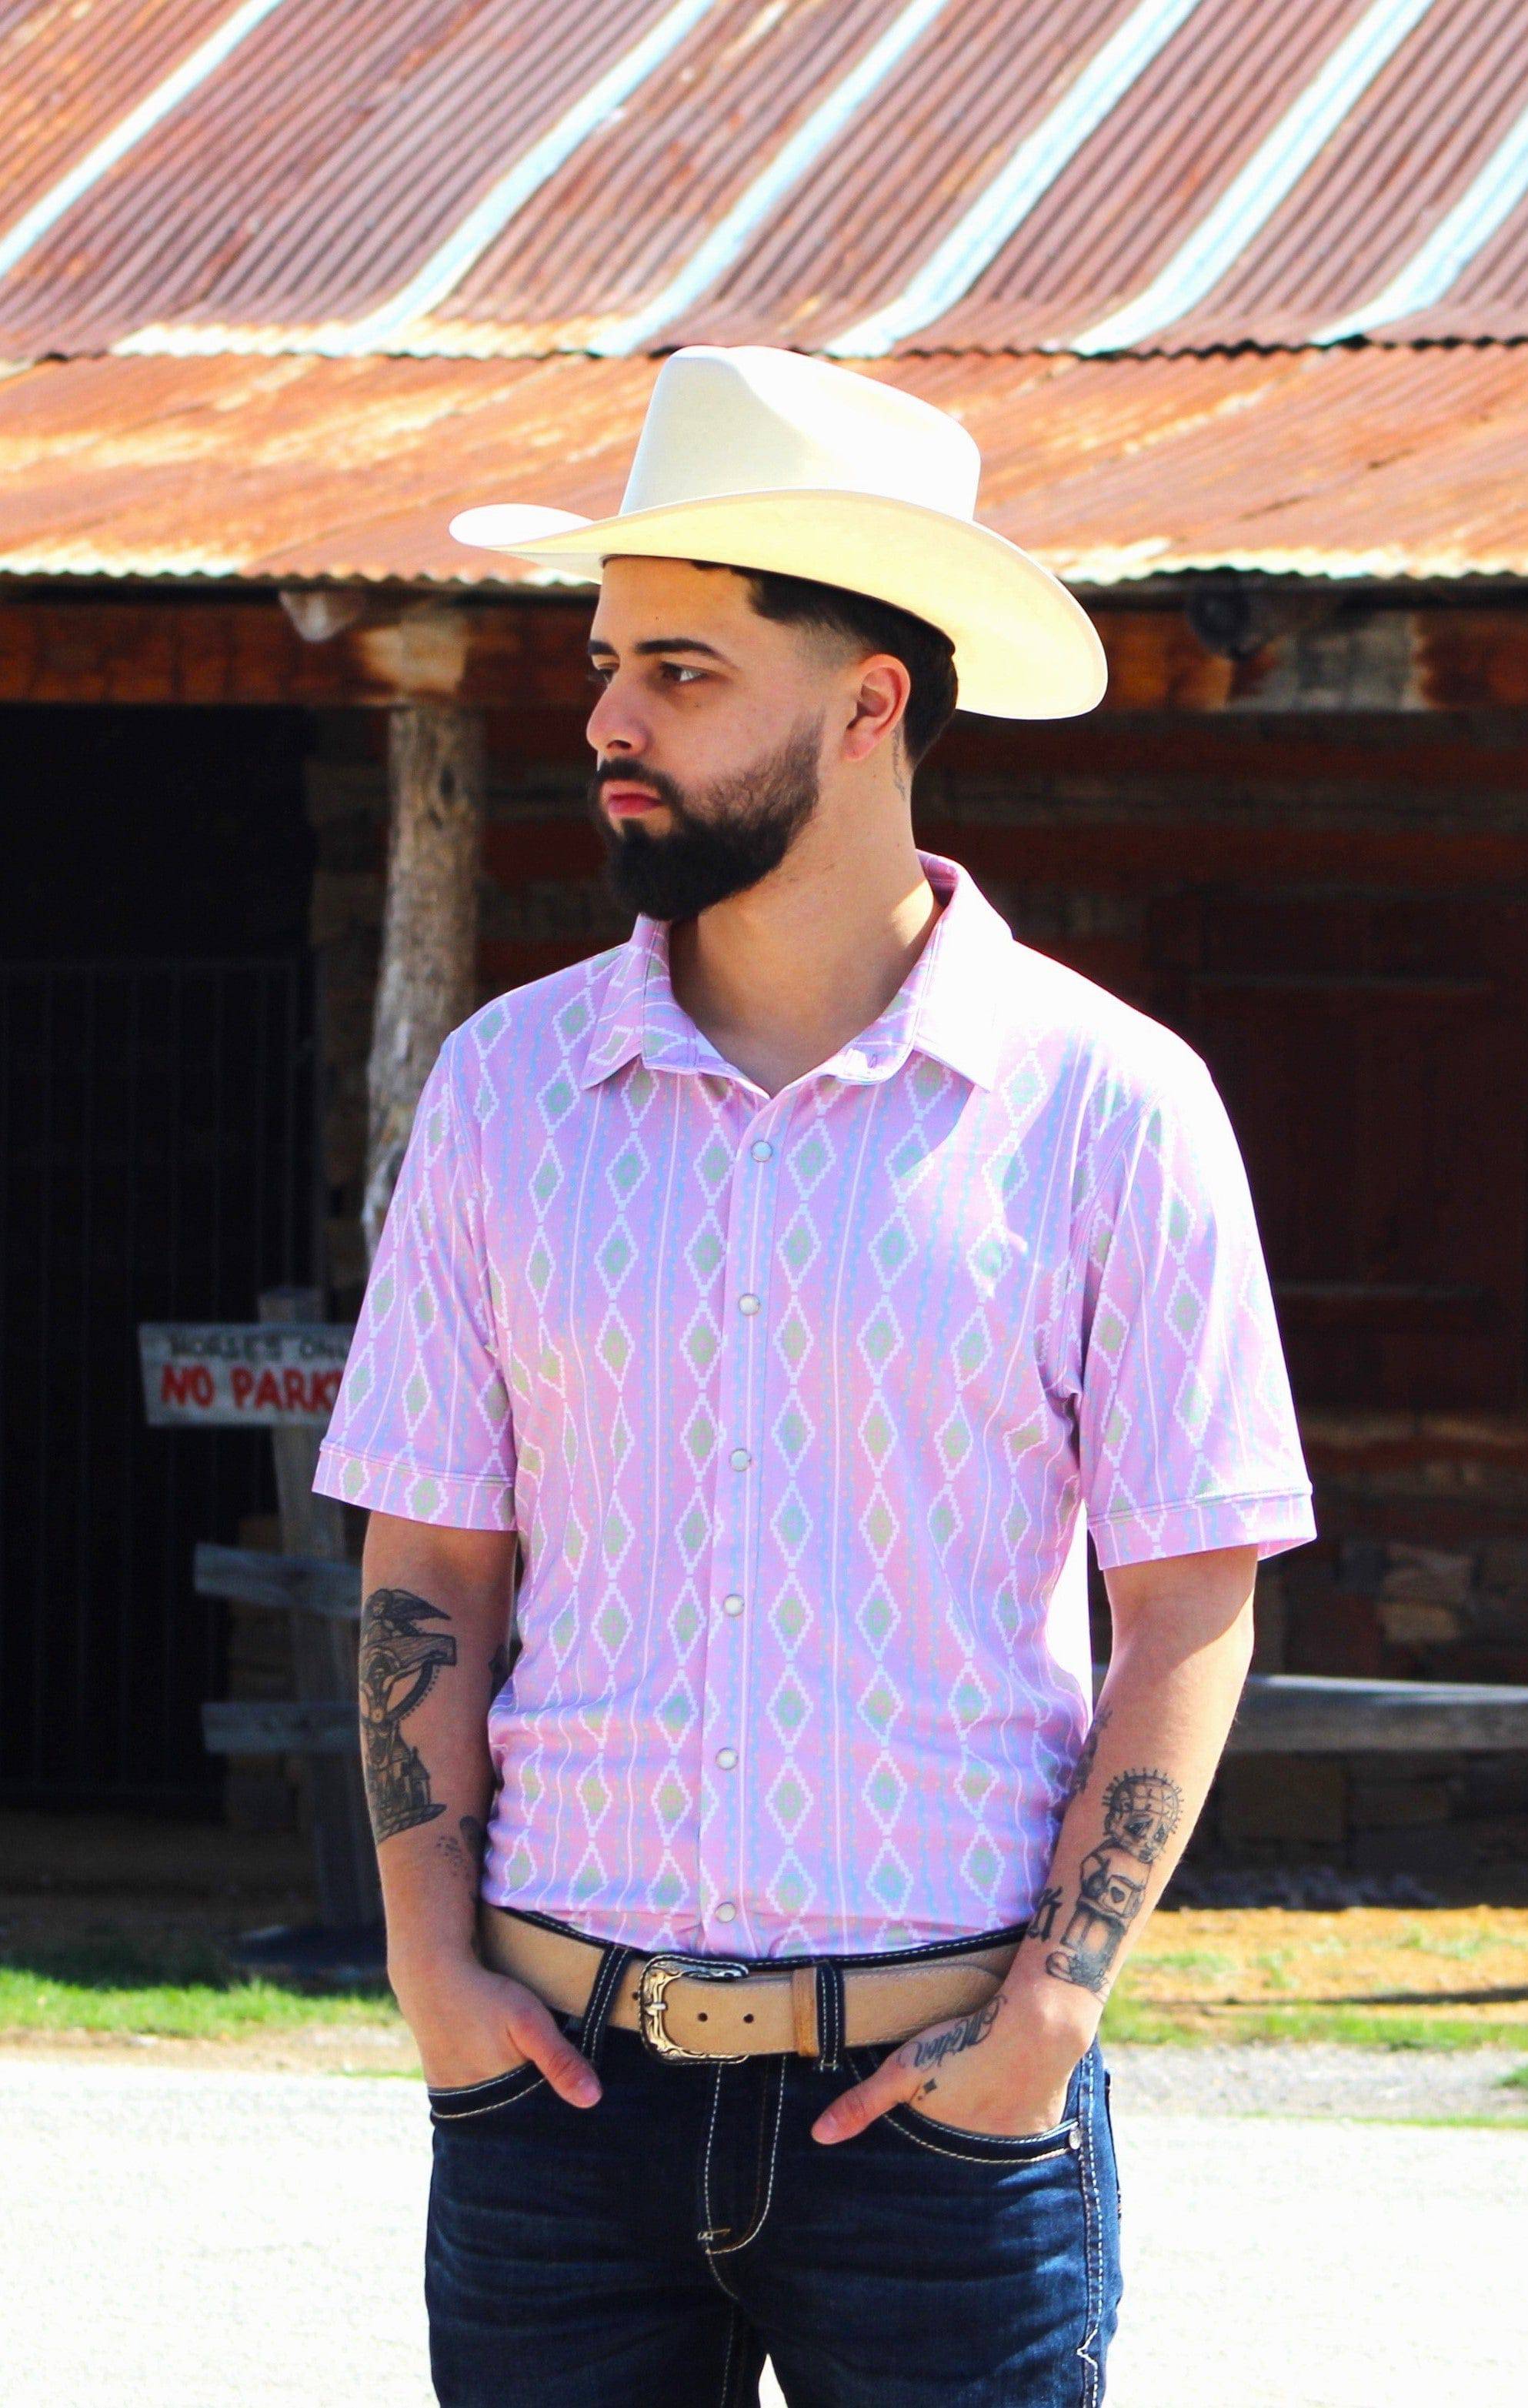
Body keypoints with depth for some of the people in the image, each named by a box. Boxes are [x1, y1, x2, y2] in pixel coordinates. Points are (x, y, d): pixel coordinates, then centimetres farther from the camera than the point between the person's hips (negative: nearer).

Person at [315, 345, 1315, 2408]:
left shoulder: (1104, 1105, -1)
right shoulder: (506, 1085, 8)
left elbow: (1193, 1610, 0)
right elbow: (428, 1563, 10)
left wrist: (1052, 2010, -9)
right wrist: (432, 1954, -2)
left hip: (940, 2086, -2)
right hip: (566, 2073, 2)